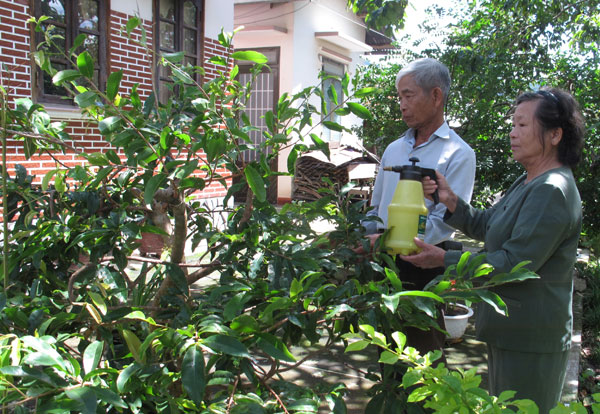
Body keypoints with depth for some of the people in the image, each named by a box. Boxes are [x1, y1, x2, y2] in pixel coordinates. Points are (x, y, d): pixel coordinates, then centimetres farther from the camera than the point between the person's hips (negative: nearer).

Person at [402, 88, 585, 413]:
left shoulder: (552, 191, -22)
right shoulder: (528, 184, 13)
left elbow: (515, 264, -26)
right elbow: (485, 226, 14)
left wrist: (444, 259, -22)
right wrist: (452, 201, -4)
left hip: (529, 341, -10)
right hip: (509, 331, 10)